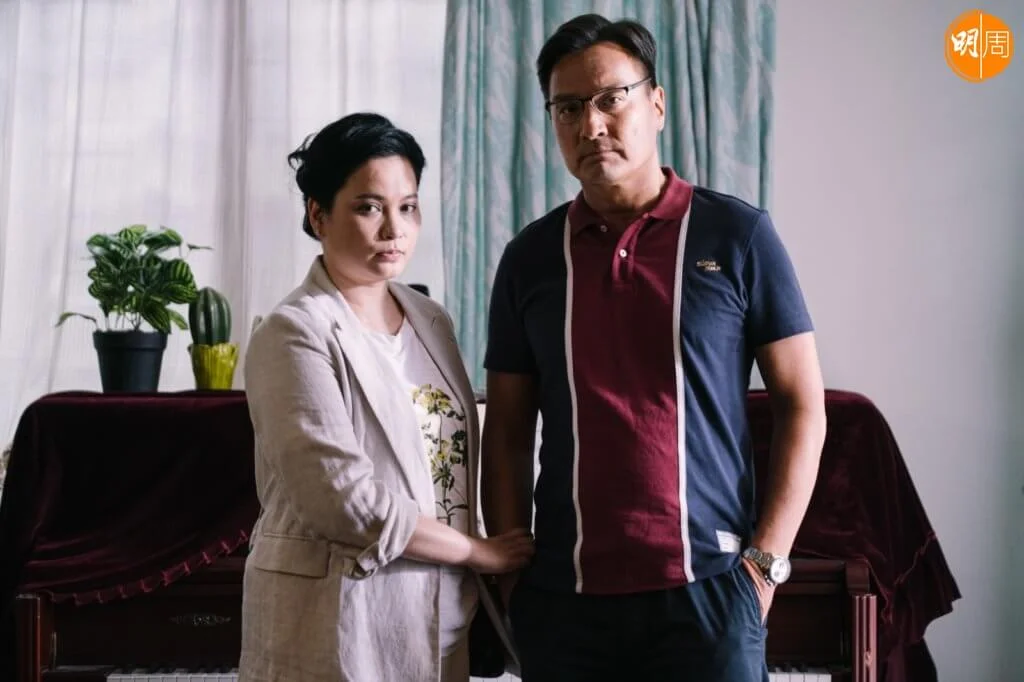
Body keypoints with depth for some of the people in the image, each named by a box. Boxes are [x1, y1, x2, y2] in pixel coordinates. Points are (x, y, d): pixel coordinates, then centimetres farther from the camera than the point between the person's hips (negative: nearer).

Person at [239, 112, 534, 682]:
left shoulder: (432, 321, 9)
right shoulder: (297, 332, -12)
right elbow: (343, 497, -19)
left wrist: (480, 585, 4)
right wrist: (479, 552, -10)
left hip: (441, 616, 6)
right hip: (336, 621, -6)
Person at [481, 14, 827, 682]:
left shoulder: (738, 235, -1)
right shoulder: (530, 257, 6)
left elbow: (803, 407, 0)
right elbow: (507, 434, 9)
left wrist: (766, 562, -6)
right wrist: (513, 574, 2)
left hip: (707, 586, -2)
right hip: (563, 596, 2)